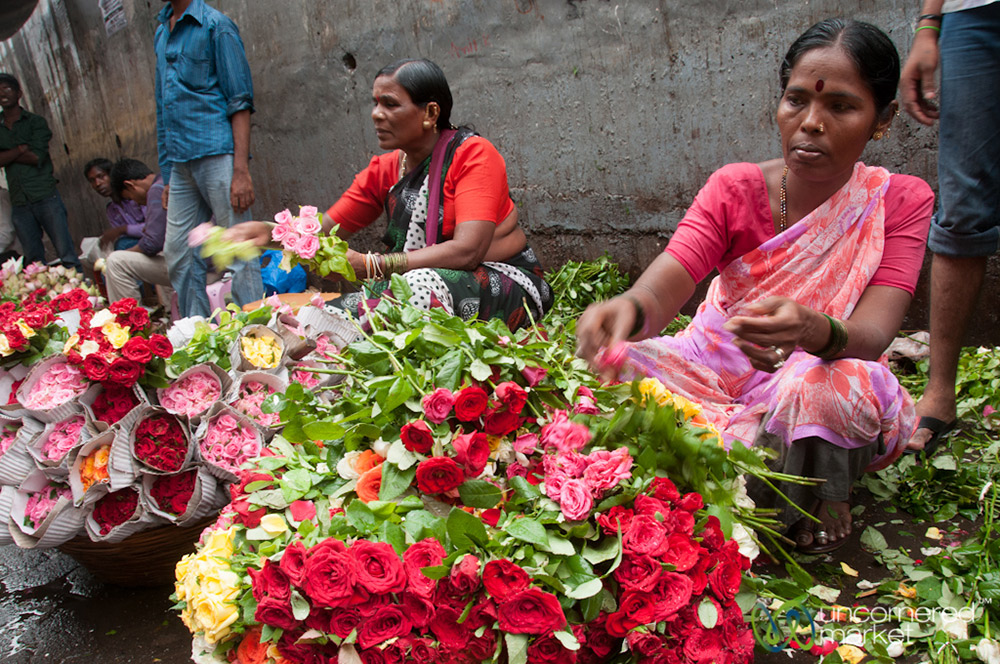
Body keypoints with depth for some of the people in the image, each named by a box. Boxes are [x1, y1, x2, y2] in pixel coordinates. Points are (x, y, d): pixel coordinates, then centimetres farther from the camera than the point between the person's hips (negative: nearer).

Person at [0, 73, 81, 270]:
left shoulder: (36, 122, 5)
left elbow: (37, 156, -8)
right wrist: (20, 150, -7)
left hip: (45, 196, -3)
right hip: (19, 204, 3)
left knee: (67, 255, -7)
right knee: (33, 261, 4)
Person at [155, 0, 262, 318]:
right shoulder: (161, 32, 21)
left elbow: (240, 102, -8)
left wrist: (241, 170, -17)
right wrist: (167, 175, 19)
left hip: (216, 155, -7)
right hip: (181, 164, 8)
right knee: (178, 258, 8)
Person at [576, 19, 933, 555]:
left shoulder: (901, 203, -7)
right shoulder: (734, 189, -6)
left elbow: (872, 334, -21)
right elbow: (662, 289, -21)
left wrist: (811, 329, -46)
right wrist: (628, 309, -47)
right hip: (719, 379, 2)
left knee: (821, 383, -37)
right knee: (618, 364, -26)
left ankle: (820, 498, -6)